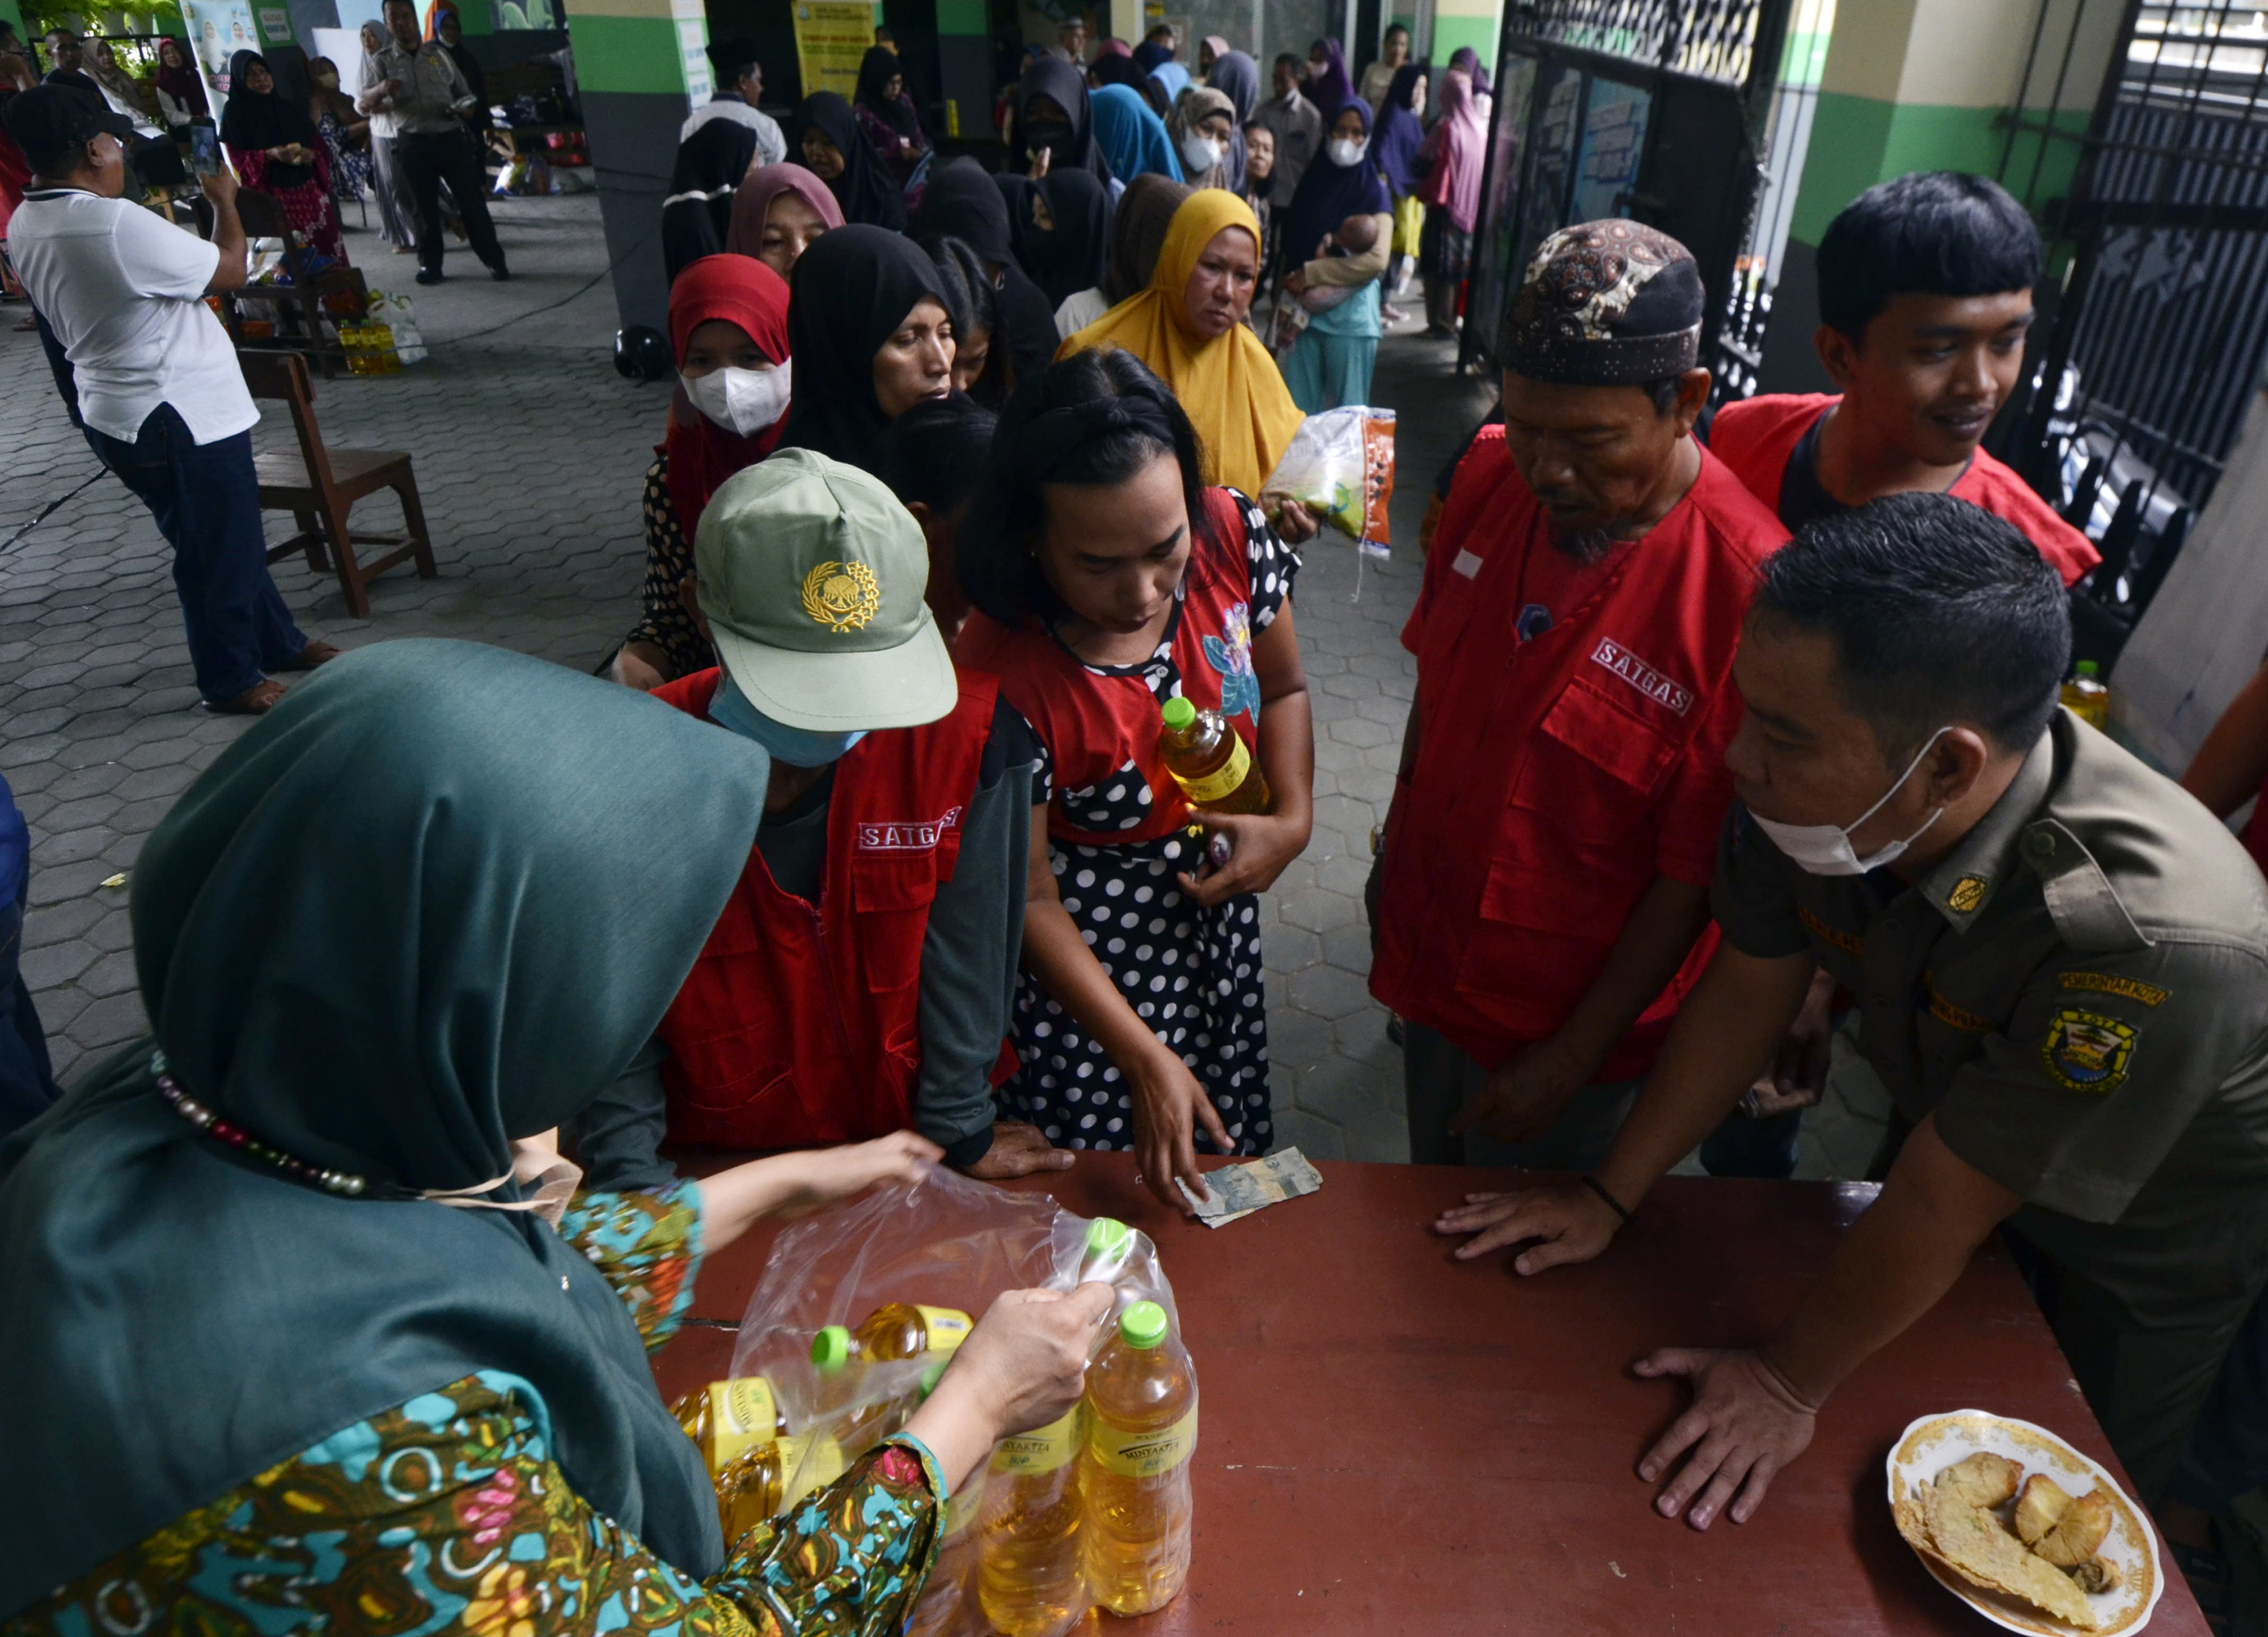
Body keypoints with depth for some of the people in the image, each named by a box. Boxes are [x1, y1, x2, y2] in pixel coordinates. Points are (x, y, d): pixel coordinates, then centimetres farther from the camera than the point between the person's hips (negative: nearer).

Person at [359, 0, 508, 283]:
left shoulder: (439, 53, 9)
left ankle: (494, 260, 6)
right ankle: (430, 265, 12)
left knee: (472, 200, 0)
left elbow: (464, 92, 16)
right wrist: (380, 90, -29)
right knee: (424, 206, 3)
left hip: (451, 137, 1)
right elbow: (362, 104, -6)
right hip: (413, 143, -1)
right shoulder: (381, 61, 3)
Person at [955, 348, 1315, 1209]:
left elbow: (1282, 688, 2)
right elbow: (1030, 898, -21)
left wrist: (1293, 820, -15)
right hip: (1088, 955, -5)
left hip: (1221, 914, 5)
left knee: (1230, 1146, 25)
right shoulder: (1003, 676, -31)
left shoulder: (1231, 534, -18)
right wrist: (1143, 1059, -22)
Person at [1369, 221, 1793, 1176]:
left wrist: (1570, 1062, -15)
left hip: (1574, 1021, -5)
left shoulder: (1746, 592, -27)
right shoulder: (1492, 475, -9)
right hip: (1432, 954, 5)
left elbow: (1695, 874, -20)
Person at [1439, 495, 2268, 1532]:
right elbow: (1749, 990, -13)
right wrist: (1610, 1198, -8)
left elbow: (1938, 1210, -32)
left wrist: (1790, 1382, -18)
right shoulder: (1824, 793, -29)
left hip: (2150, 1244, -4)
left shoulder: (2152, 946, -44)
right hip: (1946, 1130, 4)